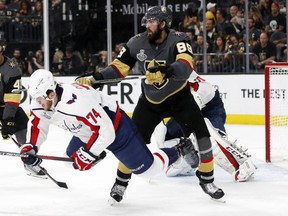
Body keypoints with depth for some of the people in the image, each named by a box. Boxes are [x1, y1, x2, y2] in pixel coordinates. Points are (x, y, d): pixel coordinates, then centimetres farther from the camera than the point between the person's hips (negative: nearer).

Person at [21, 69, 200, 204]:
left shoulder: (75, 102, -40)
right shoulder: (42, 101, -14)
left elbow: (106, 131, -37)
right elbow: (37, 126, 4)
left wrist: (88, 154, -31)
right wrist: (30, 147, -13)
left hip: (116, 127, -9)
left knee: (146, 169, -3)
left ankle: (181, 150, 18)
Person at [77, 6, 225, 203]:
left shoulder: (178, 39, -25)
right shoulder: (137, 43, -14)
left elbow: (186, 66, -42)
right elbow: (120, 66, -6)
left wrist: (164, 71, -60)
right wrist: (95, 78, -17)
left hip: (179, 96, -2)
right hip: (150, 99, 2)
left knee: (202, 134, -13)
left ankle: (207, 180, 5)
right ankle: (121, 182, 16)